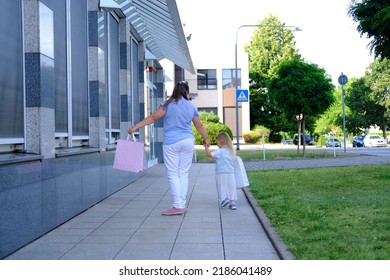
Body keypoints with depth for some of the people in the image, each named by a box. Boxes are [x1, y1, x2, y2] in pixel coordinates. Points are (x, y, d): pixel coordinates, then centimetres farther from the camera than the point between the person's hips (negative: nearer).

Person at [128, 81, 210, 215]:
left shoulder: (168, 104, -4)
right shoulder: (191, 107, 8)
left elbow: (153, 117, -11)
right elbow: (200, 126, 14)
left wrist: (135, 127, -9)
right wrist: (206, 139, 30)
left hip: (171, 143, -3)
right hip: (188, 141, 4)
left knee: (173, 174, 0)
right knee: (184, 173, 10)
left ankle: (177, 206, -5)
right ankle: (182, 205, 13)